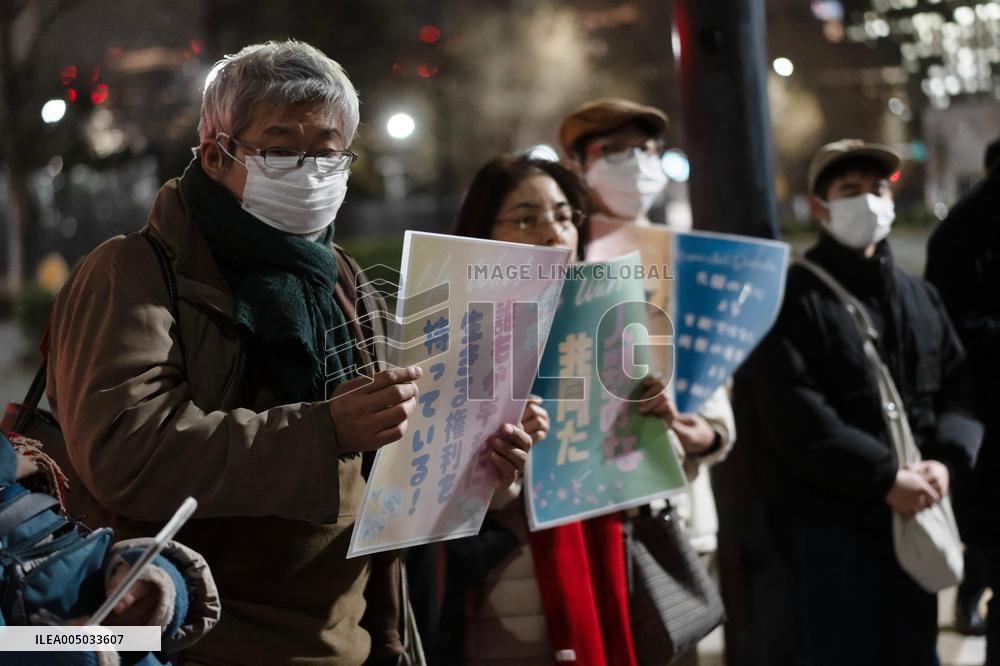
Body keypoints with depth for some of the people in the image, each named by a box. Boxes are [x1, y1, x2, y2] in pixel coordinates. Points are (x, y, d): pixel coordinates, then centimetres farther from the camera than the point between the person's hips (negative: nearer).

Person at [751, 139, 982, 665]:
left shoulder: (920, 297, 16)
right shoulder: (796, 298, -5)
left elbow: (959, 389, 10)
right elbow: (796, 419, -16)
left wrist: (946, 460, -10)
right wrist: (885, 477, -19)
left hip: (914, 518, 6)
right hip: (827, 523, -6)